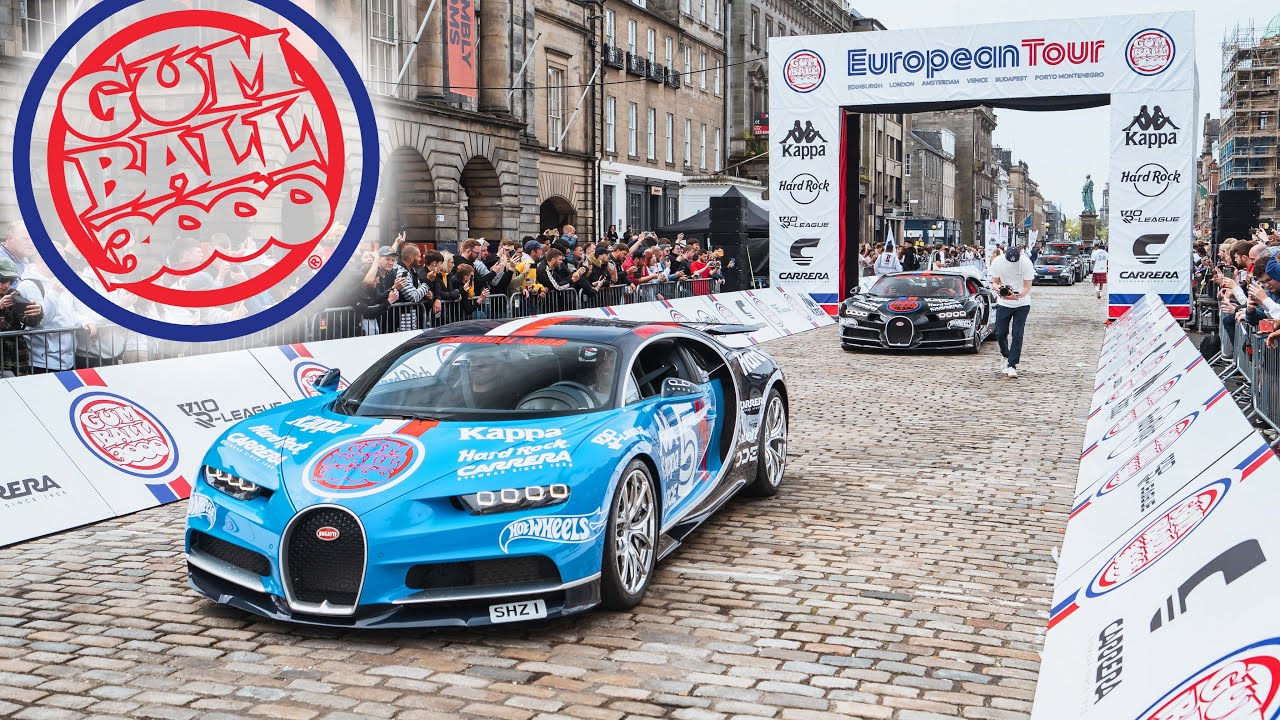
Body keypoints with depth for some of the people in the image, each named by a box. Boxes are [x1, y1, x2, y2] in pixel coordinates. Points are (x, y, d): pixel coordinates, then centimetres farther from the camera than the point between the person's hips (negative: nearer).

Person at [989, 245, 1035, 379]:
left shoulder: (1026, 263, -19)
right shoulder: (997, 262, -12)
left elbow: (1027, 287, -16)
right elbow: (994, 282, -1)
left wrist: (1017, 296, -35)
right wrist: (997, 288, -25)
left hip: (1022, 304, -2)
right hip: (1003, 304, 2)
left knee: (1017, 335, -7)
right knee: (1000, 334, 2)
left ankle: (1012, 365, -3)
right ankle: (1006, 356, 29)